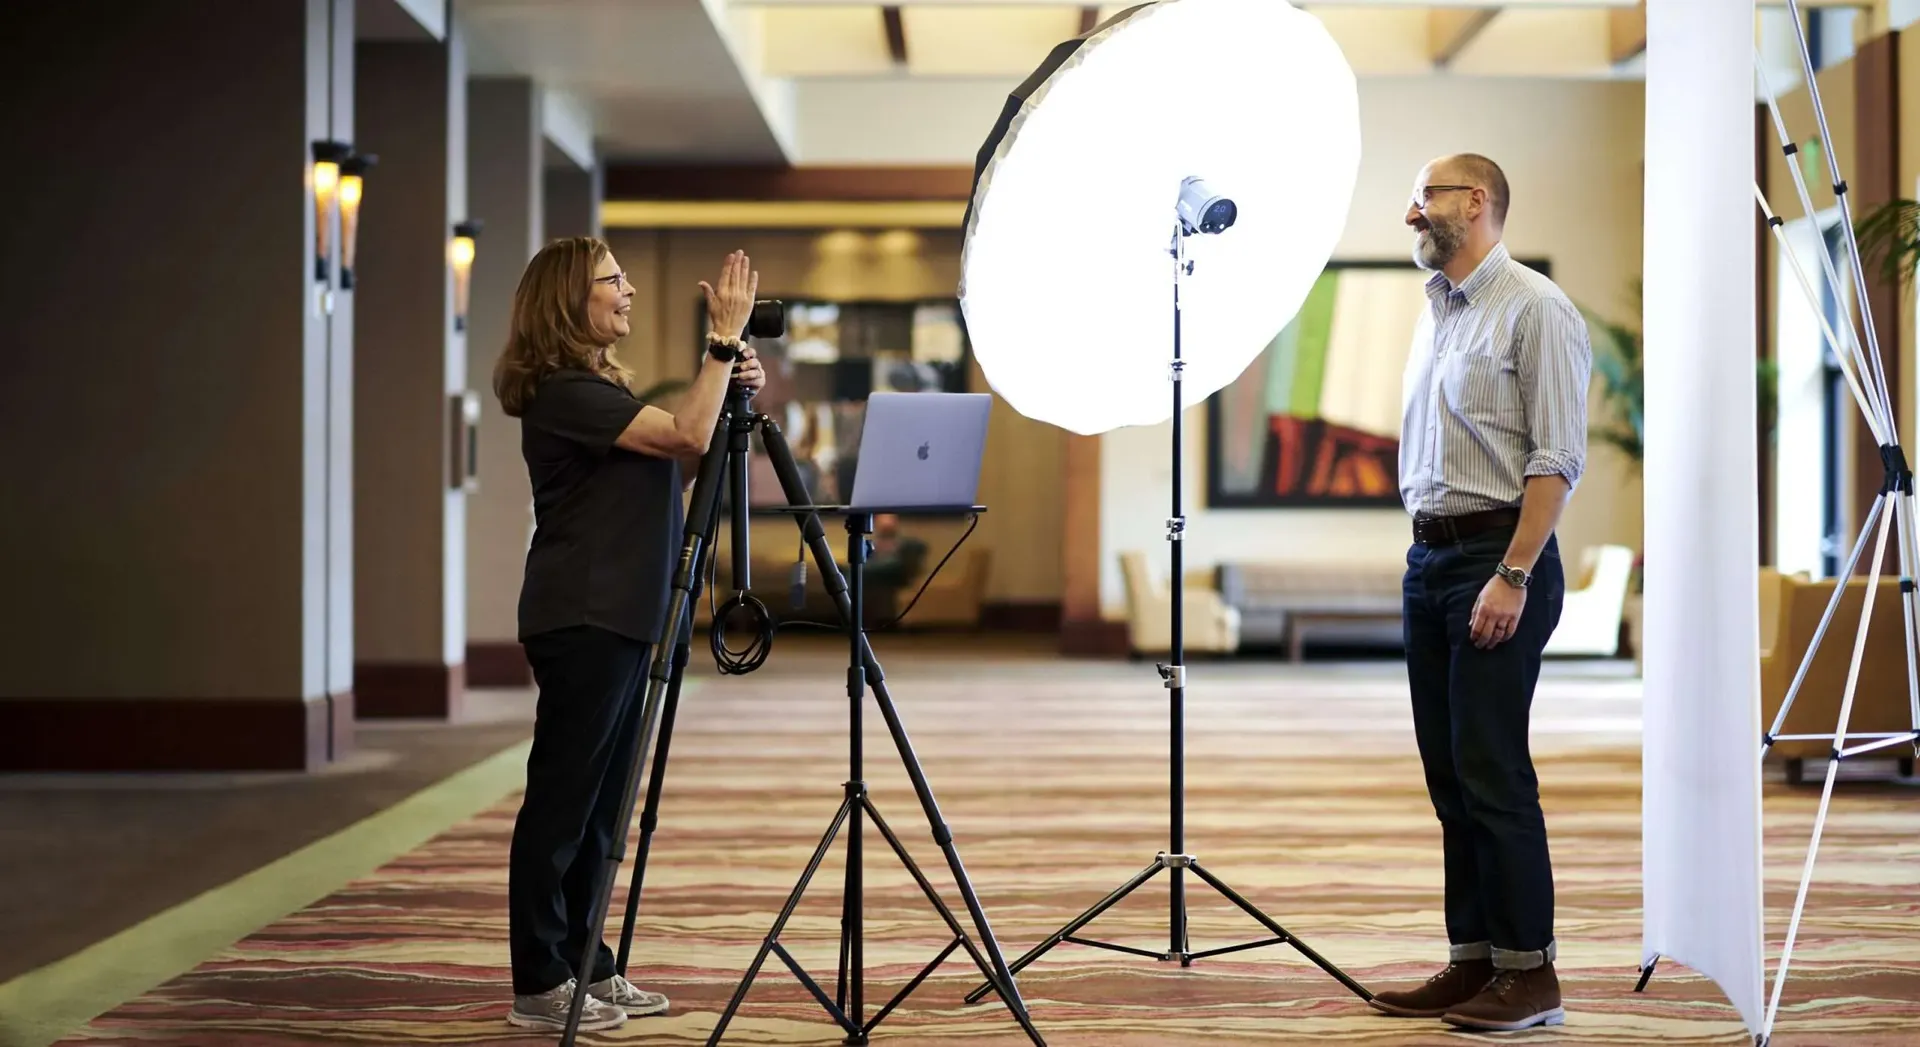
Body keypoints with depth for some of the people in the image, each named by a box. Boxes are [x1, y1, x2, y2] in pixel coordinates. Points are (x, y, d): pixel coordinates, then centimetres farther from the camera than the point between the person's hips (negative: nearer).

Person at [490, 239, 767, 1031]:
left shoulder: (601, 387, 17)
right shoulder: (561, 393, -13)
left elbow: (685, 462, 18)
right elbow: (686, 435, -21)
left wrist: (735, 389, 4)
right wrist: (725, 336, -17)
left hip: (619, 619, 10)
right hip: (580, 622, -10)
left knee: (598, 806, 12)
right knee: (560, 803, -4)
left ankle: (586, 968, 19)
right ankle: (539, 986, 1)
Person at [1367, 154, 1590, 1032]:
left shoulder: (1533, 309, -9)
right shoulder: (1436, 310, 16)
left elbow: (1556, 459, -15)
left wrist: (1513, 576, -20)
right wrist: (1425, 556, 13)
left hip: (1496, 558, -8)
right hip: (1428, 557, 8)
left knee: (1492, 772, -8)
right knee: (1447, 772, 9)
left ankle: (1529, 973, -1)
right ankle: (1472, 960, 15)